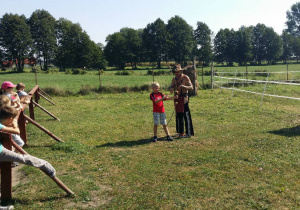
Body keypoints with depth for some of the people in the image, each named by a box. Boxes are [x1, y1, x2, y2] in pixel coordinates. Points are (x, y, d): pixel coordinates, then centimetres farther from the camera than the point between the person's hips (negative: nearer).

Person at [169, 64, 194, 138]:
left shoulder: (185, 78, -5)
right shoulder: (174, 79, 12)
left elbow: (191, 87, -10)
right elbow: (170, 87, 16)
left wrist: (183, 86, -26)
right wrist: (171, 89, -8)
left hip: (184, 98, -6)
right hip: (177, 98, 6)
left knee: (186, 115, -7)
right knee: (178, 115, 10)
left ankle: (188, 133, -2)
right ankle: (180, 132, 20)